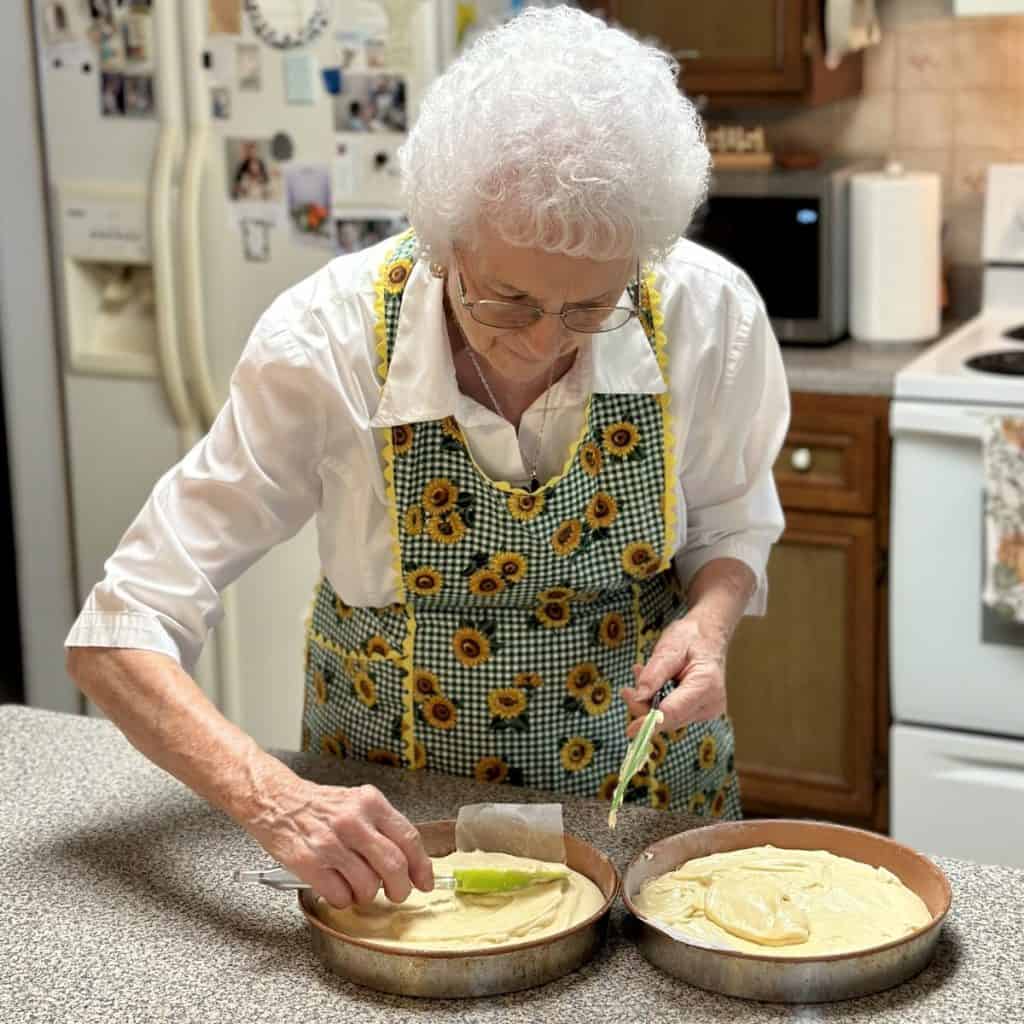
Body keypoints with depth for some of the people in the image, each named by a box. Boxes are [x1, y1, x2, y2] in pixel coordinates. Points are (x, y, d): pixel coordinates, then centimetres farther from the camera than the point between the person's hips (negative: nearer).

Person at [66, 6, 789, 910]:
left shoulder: (707, 313, -19)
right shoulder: (328, 342, -24)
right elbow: (119, 635, -21)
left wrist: (708, 622, -20)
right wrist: (275, 802, -37)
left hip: (646, 795, 1)